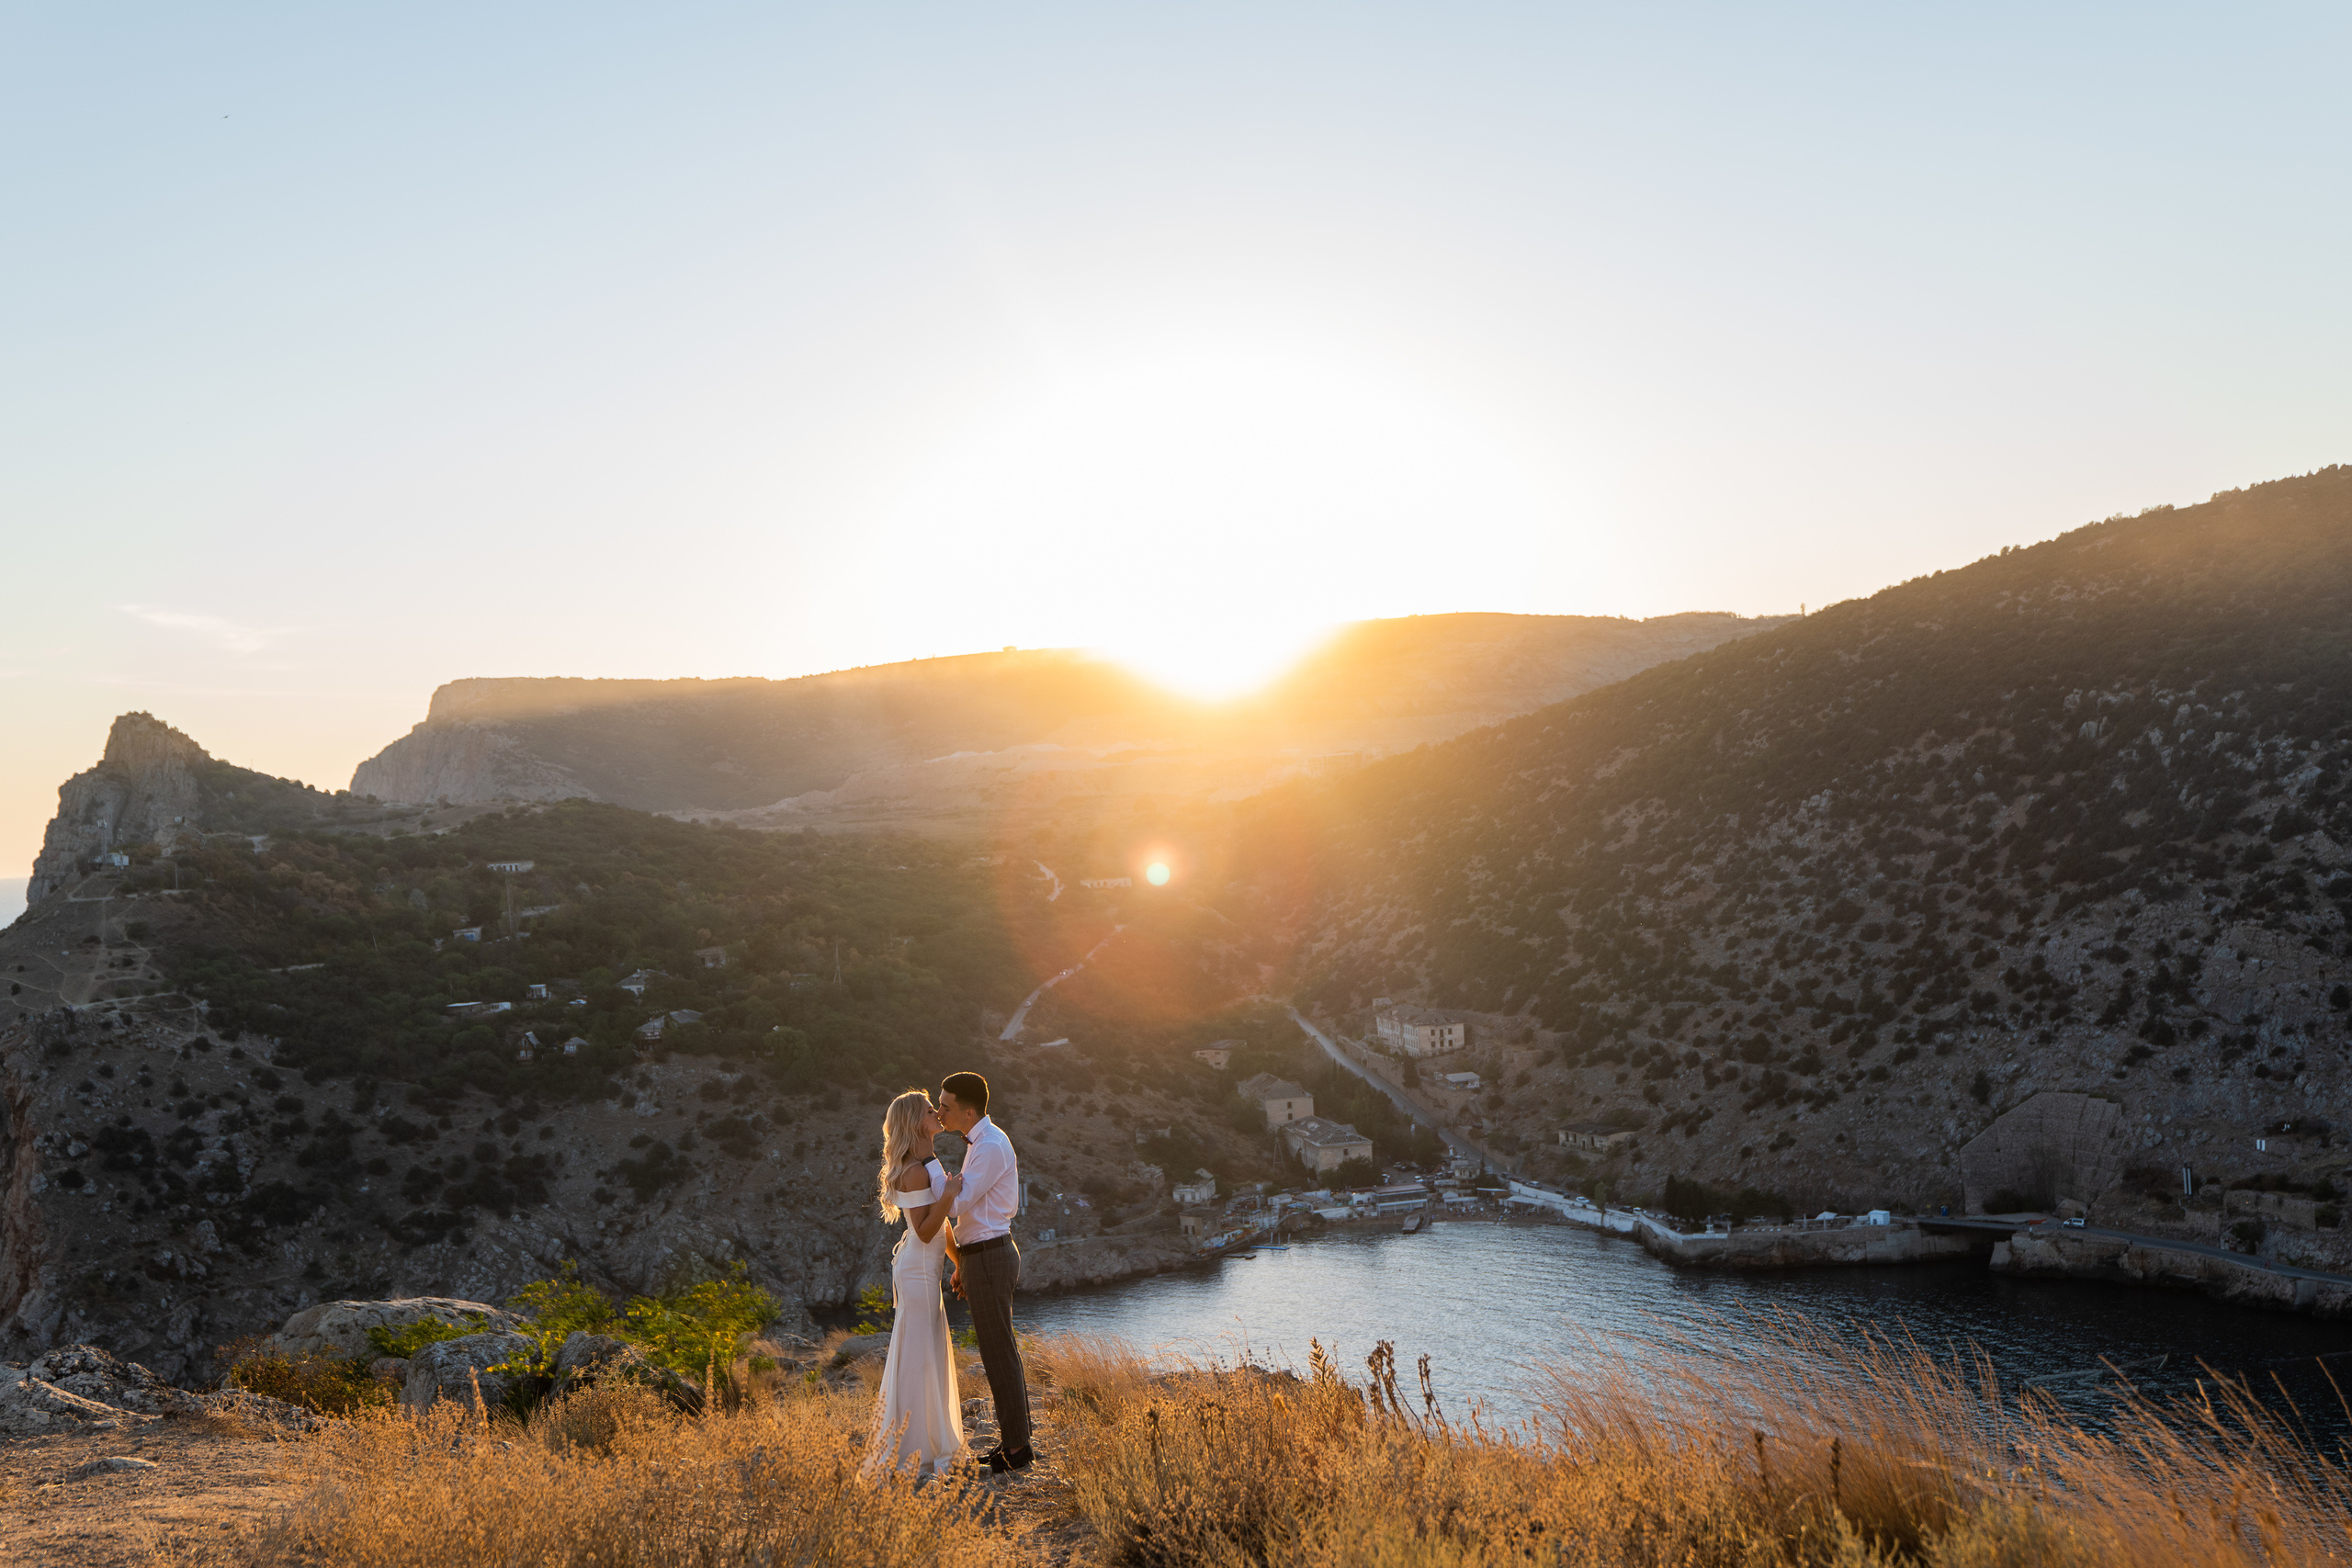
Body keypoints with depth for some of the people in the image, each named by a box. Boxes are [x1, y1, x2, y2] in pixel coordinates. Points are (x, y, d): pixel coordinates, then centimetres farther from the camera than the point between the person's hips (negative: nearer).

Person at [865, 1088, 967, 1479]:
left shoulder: (929, 1166, 13)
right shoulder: (916, 1171, -19)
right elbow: (925, 1231, -21)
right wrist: (947, 1196, -29)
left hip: (924, 1270, 10)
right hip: (918, 1271, -10)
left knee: (929, 1356, 16)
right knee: (918, 1357, -4)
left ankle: (931, 1443, 26)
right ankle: (913, 1453, 3)